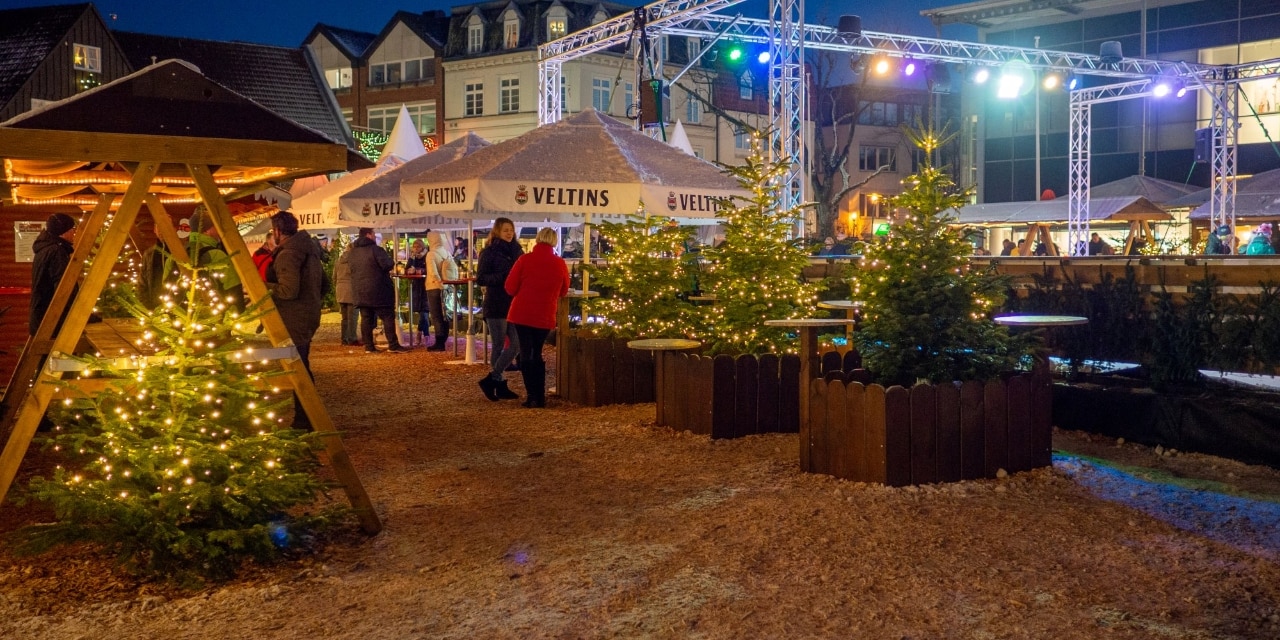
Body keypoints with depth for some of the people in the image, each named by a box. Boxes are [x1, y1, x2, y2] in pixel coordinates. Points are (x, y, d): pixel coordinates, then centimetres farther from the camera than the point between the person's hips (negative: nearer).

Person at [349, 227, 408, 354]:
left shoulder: (353, 252, 11)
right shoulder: (375, 249, -12)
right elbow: (387, 265, -19)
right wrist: (391, 261, 2)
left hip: (360, 290, 7)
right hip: (377, 290, -7)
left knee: (366, 318, 6)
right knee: (388, 317, -2)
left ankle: (368, 346, 4)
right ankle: (393, 345, -5)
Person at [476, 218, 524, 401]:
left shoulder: (517, 250, 12)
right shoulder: (489, 252, -4)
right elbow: (480, 278, -10)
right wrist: (503, 277, -22)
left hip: (514, 304, 6)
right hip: (496, 306, -6)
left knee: (516, 344, 2)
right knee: (499, 346, 0)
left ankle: (492, 380, 12)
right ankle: (498, 384, 11)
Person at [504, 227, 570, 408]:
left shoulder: (525, 259, -9)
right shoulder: (560, 264, -2)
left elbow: (510, 288, -5)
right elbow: (563, 291, 11)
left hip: (522, 314, -2)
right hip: (545, 316, 2)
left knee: (526, 354, 6)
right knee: (537, 354, 17)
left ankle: (532, 395, 0)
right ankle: (540, 396, 16)